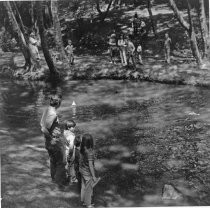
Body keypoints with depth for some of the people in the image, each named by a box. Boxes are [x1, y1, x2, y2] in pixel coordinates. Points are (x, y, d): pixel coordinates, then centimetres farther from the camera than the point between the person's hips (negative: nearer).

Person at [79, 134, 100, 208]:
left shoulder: (82, 149, -8)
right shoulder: (89, 152, -29)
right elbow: (90, 165, -25)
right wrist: (93, 176, -17)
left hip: (82, 170, 7)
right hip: (88, 172, -7)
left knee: (84, 186, 23)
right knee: (88, 188, 11)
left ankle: (83, 200, 40)